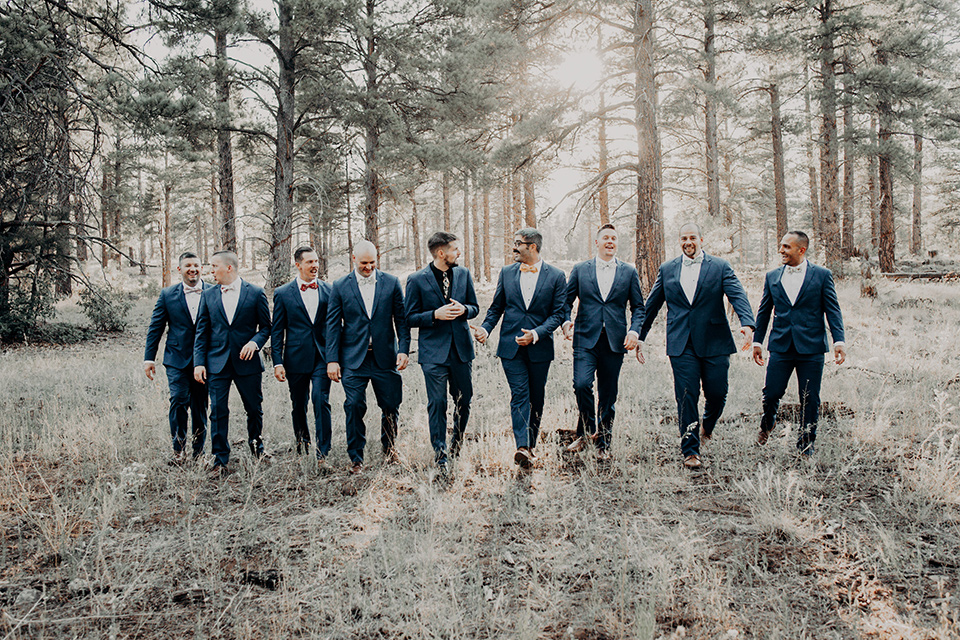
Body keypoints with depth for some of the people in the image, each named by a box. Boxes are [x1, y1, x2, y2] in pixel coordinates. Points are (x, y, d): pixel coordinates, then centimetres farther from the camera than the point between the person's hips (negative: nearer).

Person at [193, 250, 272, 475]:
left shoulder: (255, 293, 1)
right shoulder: (208, 296, 8)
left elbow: (266, 327, 5)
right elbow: (201, 332, 8)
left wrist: (255, 342, -15)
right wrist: (199, 362, 0)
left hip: (247, 362, -1)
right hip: (217, 363, 1)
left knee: (254, 408, 8)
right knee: (218, 412, 0)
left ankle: (256, 444, 35)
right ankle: (220, 461, 9)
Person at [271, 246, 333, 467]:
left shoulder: (328, 291, 6)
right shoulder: (283, 293, 4)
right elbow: (277, 331, 4)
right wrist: (277, 362, -3)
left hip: (322, 357, 0)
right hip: (296, 359, 1)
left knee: (321, 401, -11)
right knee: (299, 406, 10)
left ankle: (322, 454, -6)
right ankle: (302, 451, 27)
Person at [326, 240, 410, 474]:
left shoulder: (391, 283, 5)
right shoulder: (340, 286, 3)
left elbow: (401, 319, 6)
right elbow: (333, 325, 3)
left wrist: (404, 349, -3)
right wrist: (332, 359, -2)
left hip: (384, 358, 1)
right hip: (353, 358, -1)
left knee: (391, 406, 7)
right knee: (354, 406, -5)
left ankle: (389, 449, 30)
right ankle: (356, 459, 8)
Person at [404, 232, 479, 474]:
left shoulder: (463, 274, 7)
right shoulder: (417, 280, -5)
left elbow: (475, 307, 15)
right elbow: (409, 318, -3)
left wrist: (463, 310, -9)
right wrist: (436, 315, -18)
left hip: (461, 348, 4)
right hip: (433, 351, -4)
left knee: (464, 401, 10)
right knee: (437, 404, -4)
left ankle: (457, 445, 33)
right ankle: (440, 456, 6)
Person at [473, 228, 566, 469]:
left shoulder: (556, 276, -1)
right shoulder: (507, 273, 8)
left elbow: (558, 313, -4)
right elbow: (496, 307, 13)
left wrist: (536, 334, -17)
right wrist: (485, 328, -4)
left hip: (539, 348, 0)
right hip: (511, 346, 1)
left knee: (536, 398, 9)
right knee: (519, 395, -10)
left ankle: (531, 444, 24)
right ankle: (522, 447, -18)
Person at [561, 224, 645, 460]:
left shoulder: (629, 272, 9)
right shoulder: (580, 270, 8)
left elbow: (638, 307, 11)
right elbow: (566, 300, 11)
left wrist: (634, 331, -6)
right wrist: (565, 321, -8)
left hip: (615, 341, 1)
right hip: (586, 338, -1)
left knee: (608, 394, 5)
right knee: (582, 384, -19)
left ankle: (603, 443, 18)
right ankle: (586, 432, 3)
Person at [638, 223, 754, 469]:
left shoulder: (720, 267, 5)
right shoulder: (667, 269, 11)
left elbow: (738, 296, -9)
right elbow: (651, 305, 15)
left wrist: (747, 323, -27)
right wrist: (639, 336, 14)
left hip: (714, 343, 0)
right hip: (681, 345, 0)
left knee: (717, 394, 3)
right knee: (686, 397, -3)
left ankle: (707, 425, 37)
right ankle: (690, 451, 6)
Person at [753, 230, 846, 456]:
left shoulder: (822, 275, 2)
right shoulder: (772, 277, 9)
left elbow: (832, 310, 0)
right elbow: (764, 312, 15)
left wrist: (839, 340, -9)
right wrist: (757, 341, 13)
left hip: (811, 347, -2)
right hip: (780, 346, 2)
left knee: (810, 400, 3)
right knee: (771, 394, 0)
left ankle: (806, 444, 19)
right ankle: (767, 424, 31)